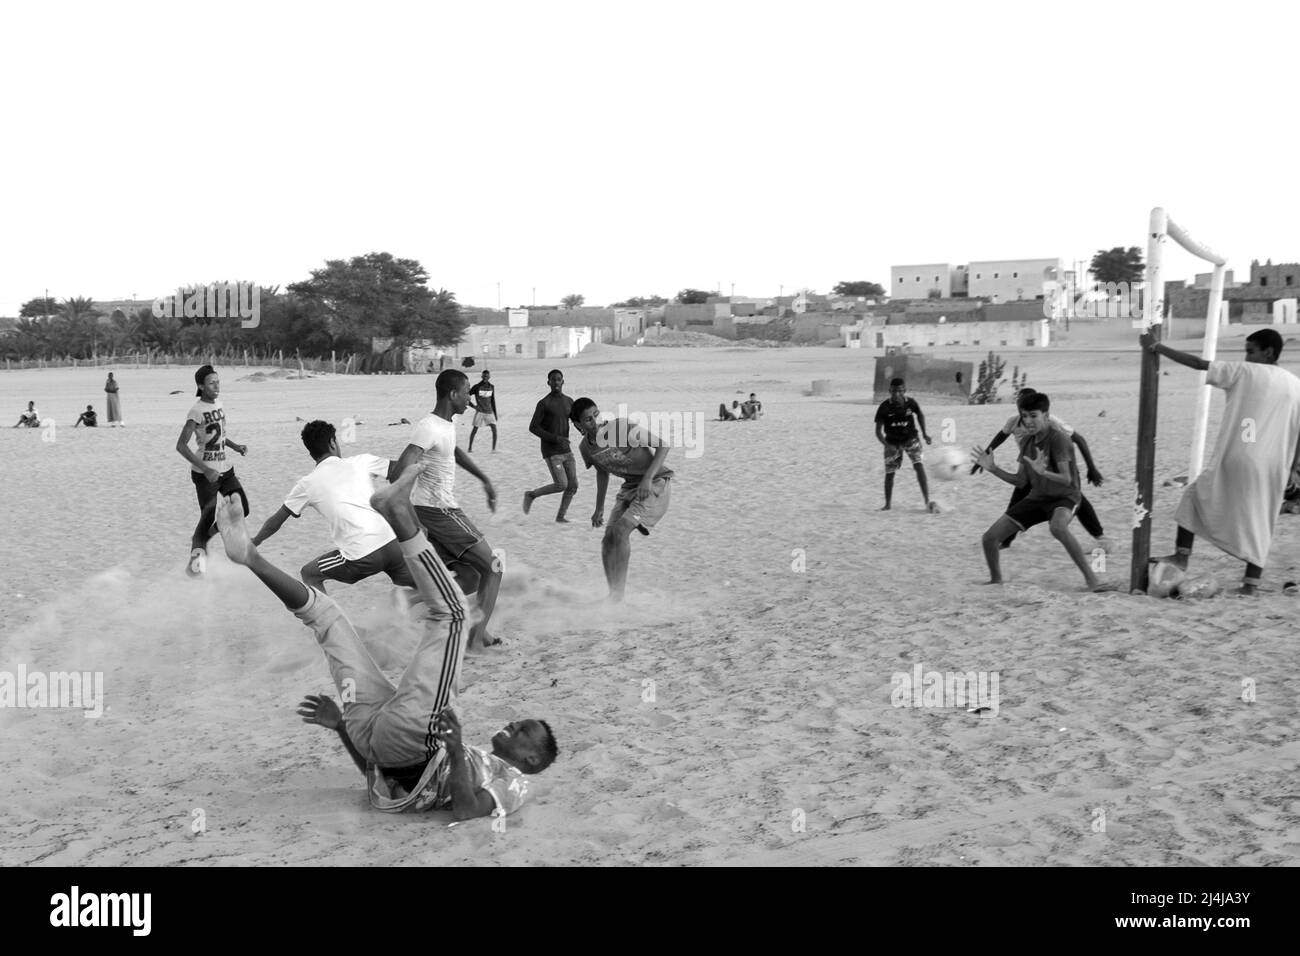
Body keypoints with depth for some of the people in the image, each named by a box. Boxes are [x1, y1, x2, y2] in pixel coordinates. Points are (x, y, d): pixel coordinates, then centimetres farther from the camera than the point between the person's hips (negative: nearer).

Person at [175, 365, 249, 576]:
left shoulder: (219, 404, 7)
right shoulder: (197, 411, -16)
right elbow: (181, 445, -20)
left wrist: (236, 446, 7)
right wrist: (205, 469, -25)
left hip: (225, 469, 7)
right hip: (205, 473, -7)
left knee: (242, 509, 5)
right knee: (209, 515, -6)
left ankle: (206, 534, 24)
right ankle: (196, 550, 15)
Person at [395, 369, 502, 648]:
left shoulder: (446, 424, 12)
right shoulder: (429, 427, -18)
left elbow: (456, 453, 33)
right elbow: (403, 468, -28)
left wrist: (485, 480, 34)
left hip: (440, 510, 9)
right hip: (438, 510, -9)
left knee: (470, 577, 12)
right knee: (492, 567, -4)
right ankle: (478, 635, -1)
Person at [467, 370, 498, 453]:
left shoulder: (491, 387, 7)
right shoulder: (477, 387, -6)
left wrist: (495, 414, 13)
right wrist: (473, 406, -14)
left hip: (489, 412, 3)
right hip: (479, 411, -3)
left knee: (494, 429, -8)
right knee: (475, 429, -2)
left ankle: (494, 448, 0)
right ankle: (470, 447, 13)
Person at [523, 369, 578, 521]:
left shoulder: (569, 401, 10)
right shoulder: (544, 403, -8)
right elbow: (533, 427, -10)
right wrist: (555, 438, -18)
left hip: (566, 450, 6)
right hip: (551, 452, -6)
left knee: (573, 486, 2)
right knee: (561, 485, -13)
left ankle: (561, 516, 17)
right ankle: (531, 494, 8)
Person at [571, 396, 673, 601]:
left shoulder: (621, 427, -22)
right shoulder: (586, 447, -2)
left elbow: (662, 446, -18)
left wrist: (648, 478, -27)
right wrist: (599, 508, 19)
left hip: (655, 483, -7)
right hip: (630, 486, 7)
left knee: (620, 531, -23)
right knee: (608, 541, -4)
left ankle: (618, 594, -16)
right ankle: (613, 592, 9)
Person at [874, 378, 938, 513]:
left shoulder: (910, 403, -15)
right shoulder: (884, 407, -19)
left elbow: (920, 414, 9)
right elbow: (878, 431, -17)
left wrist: (924, 433, 4)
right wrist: (887, 445, -32)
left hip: (911, 439, 0)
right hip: (892, 442, 0)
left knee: (920, 467, -16)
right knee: (889, 473, 3)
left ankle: (928, 502, -16)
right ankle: (888, 504, 23)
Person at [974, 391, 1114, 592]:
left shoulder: (1058, 438, -18)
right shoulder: (1026, 441, 3)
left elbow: (1066, 479, -25)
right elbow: (1021, 480, 7)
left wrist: (1043, 472, -44)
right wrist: (993, 469, -5)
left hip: (1063, 495, -6)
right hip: (1036, 496, 7)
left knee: (1058, 527, -43)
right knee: (989, 537, -3)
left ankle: (1092, 579, -31)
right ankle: (996, 581, 22)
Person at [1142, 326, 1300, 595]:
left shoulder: (1244, 372, -1)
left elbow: (1198, 363, -3)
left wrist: (1157, 347, 1)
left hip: (1235, 460, -4)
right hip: (1273, 468, 4)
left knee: (1194, 496, 16)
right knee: (1259, 522, 11)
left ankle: (1182, 555, 11)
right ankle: (1251, 583, 8)